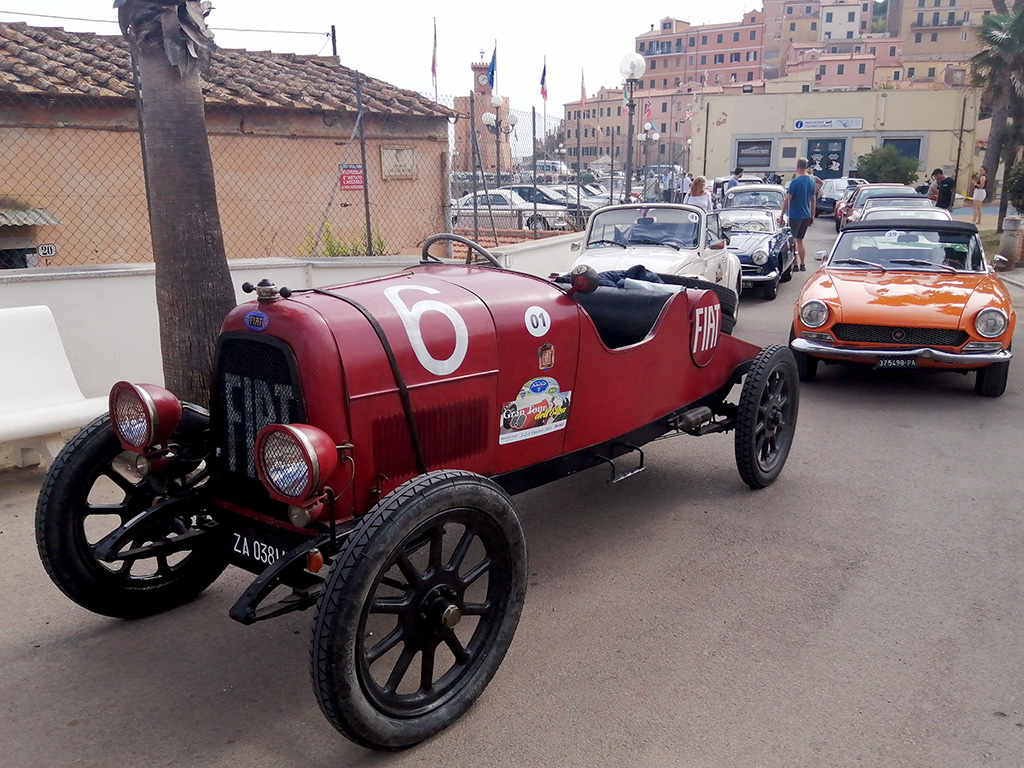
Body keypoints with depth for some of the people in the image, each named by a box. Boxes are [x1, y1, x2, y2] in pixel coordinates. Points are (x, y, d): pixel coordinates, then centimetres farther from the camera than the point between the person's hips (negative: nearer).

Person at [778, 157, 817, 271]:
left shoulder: (796, 181, -15)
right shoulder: (811, 181, 6)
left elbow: (787, 200, -15)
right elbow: (813, 200, 13)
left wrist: (781, 216, -10)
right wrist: (812, 216, 21)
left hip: (795, 215, -7)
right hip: (806, 215, 7)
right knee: (800, 240, 16)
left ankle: (795, 264, 0)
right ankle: (802, 264, 18)